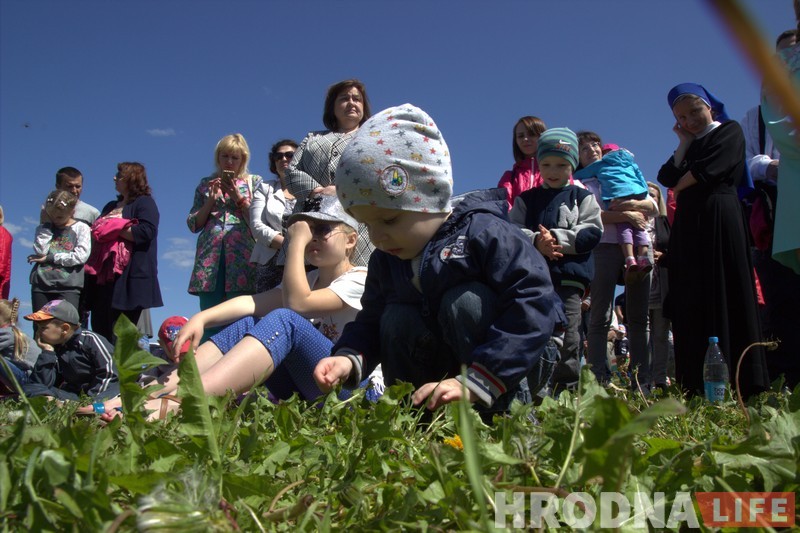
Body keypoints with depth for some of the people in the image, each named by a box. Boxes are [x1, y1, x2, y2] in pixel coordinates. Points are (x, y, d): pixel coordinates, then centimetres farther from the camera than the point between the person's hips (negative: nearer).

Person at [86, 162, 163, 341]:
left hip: (129, 276, -8)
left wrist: (115, 229, -11)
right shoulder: (111, 206, 27)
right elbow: (98, 230, 36)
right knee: (100, 329, 4)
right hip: (104, 274, 8)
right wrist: (98, 232, 12)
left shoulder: (144, 203, 1)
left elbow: (146, 232, -16)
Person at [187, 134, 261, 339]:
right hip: (210, 256, 3)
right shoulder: (206, 184, 19)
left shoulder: (254, 182, 13)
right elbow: (193, 224, 13)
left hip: (241, 256, -2)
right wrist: (211, 200, 1)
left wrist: (239, 198, -5)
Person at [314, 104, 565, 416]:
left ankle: (508, 413, -20)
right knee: (396, 319, -16)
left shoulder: (485, 233, -23)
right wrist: (349, 358, -21)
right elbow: (370, 323, 4)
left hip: (514, 365, -5)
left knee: (463, 301, -28)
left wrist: (475, 383, -37)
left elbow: (534, 306, -32)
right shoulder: (385, 261, -1)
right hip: (445, 373, 5)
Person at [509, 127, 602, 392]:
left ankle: (566, 388, 1)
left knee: (566, 331, -6)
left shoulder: (582, 197, 13)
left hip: (569, 274, -2)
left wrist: (557, 238, -13)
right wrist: (536, 241, -16)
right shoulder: (526, 199, 17)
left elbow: (592, 231, 0)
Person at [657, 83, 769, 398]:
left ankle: (736, 382, -11)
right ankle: (697, 385, -4)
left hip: (719, 219, -6)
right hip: (688, 225, 6)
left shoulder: (730, 131, 8)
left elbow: (709, 170, -7)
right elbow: (667, 178, 10)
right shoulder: (691, 144, 26)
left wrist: (679, 186, 6)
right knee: (691, 304, -2)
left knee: (724, 298, -11)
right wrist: (684, 143, 9)